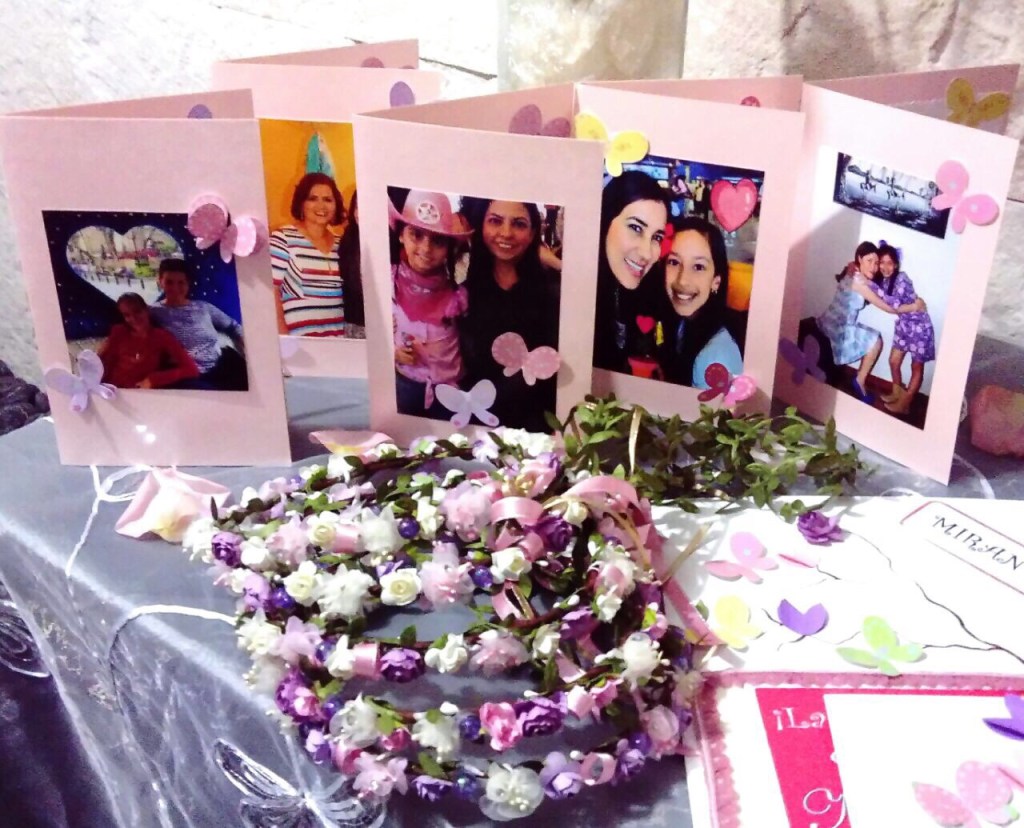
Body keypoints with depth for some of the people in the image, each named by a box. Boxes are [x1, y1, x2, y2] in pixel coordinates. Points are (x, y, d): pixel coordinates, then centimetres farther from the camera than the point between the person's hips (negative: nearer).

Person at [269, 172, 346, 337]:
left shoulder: (341, 245, 11)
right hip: (300, 338, -4)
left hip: (339, 336, 5)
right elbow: (271, 291, -6)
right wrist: (283, 336, -12)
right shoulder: (283, 238, -3)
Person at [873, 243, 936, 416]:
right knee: (893, 361, 16)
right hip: (903, 324, 8)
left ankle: (905, 404, 13)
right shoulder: (884, 279, -3)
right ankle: (897, 393, 36)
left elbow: (895, 303, -37)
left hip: (919, 326, -8)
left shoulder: (901, 278, -26)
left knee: (916, 367, 6)